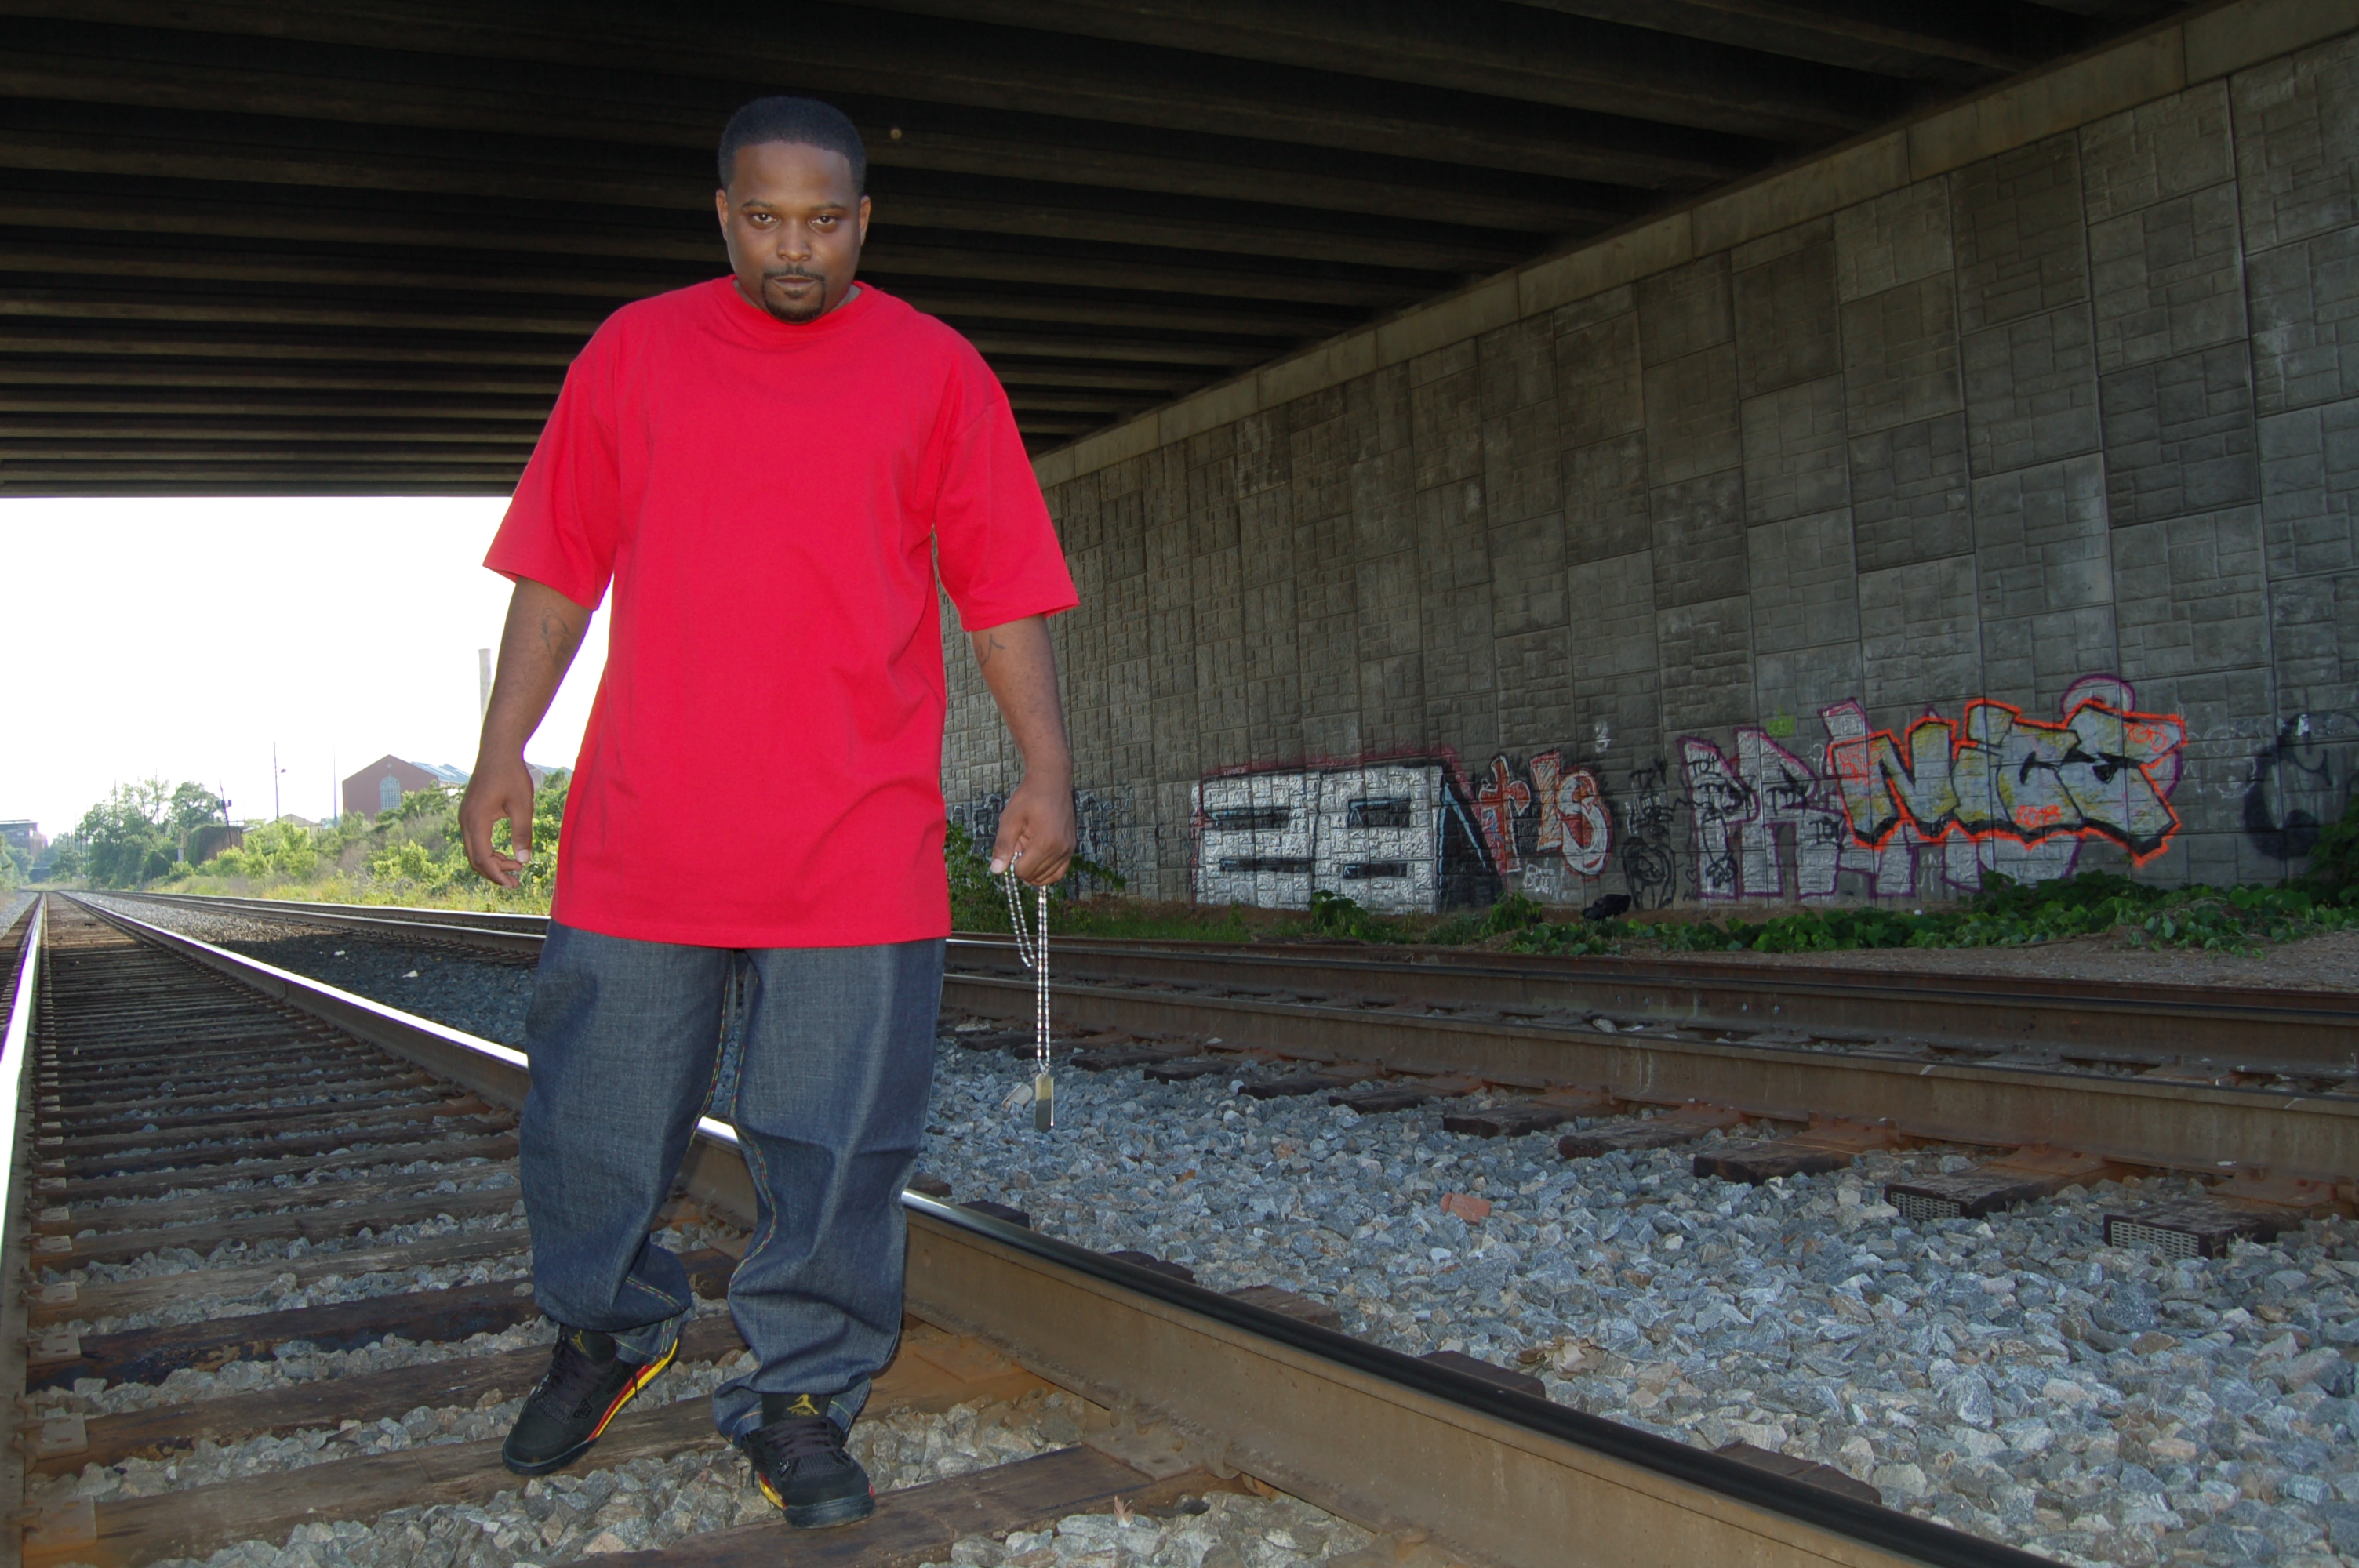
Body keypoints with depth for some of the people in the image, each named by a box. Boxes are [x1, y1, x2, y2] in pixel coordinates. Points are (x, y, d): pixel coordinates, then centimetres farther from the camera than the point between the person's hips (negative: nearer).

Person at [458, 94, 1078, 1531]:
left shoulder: (936, 370, 7)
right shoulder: (635, 351, 11)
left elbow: (1005, 590, 4)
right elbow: (559, 568, 12)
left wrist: (1047, 767, -4)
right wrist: (503, 750, 6)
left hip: (858, 843, -1)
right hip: (641, 825, 2)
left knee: (835, 1143, 1)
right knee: (598, 1120, 11)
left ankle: (801, 1399, 18)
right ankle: (611, 1333, 37)